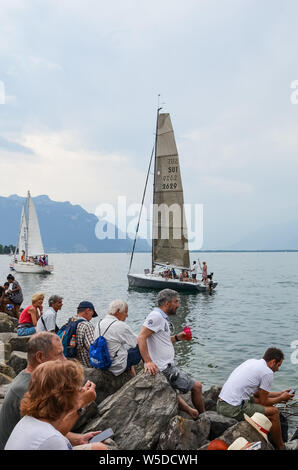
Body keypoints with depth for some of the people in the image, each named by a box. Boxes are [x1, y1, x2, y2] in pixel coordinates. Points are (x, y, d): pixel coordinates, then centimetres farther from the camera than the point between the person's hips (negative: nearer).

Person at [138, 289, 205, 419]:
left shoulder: (163, 318, 15)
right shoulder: (156, 316, -18)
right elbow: (141, 338, -25)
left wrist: (176, 338, 9)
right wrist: (148, 361, -30)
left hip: (167, 366, 10)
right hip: (164, 368, -10)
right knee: (197, 386, 3)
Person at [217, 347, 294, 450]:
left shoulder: (251, 361, 16)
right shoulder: (268, 372, -9)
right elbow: (264, 401, -1)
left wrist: (280, 393, 31)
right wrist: (281, 398, 16)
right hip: (234, 409, -9)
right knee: (273, 412, 1)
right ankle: (280, 447, 17)